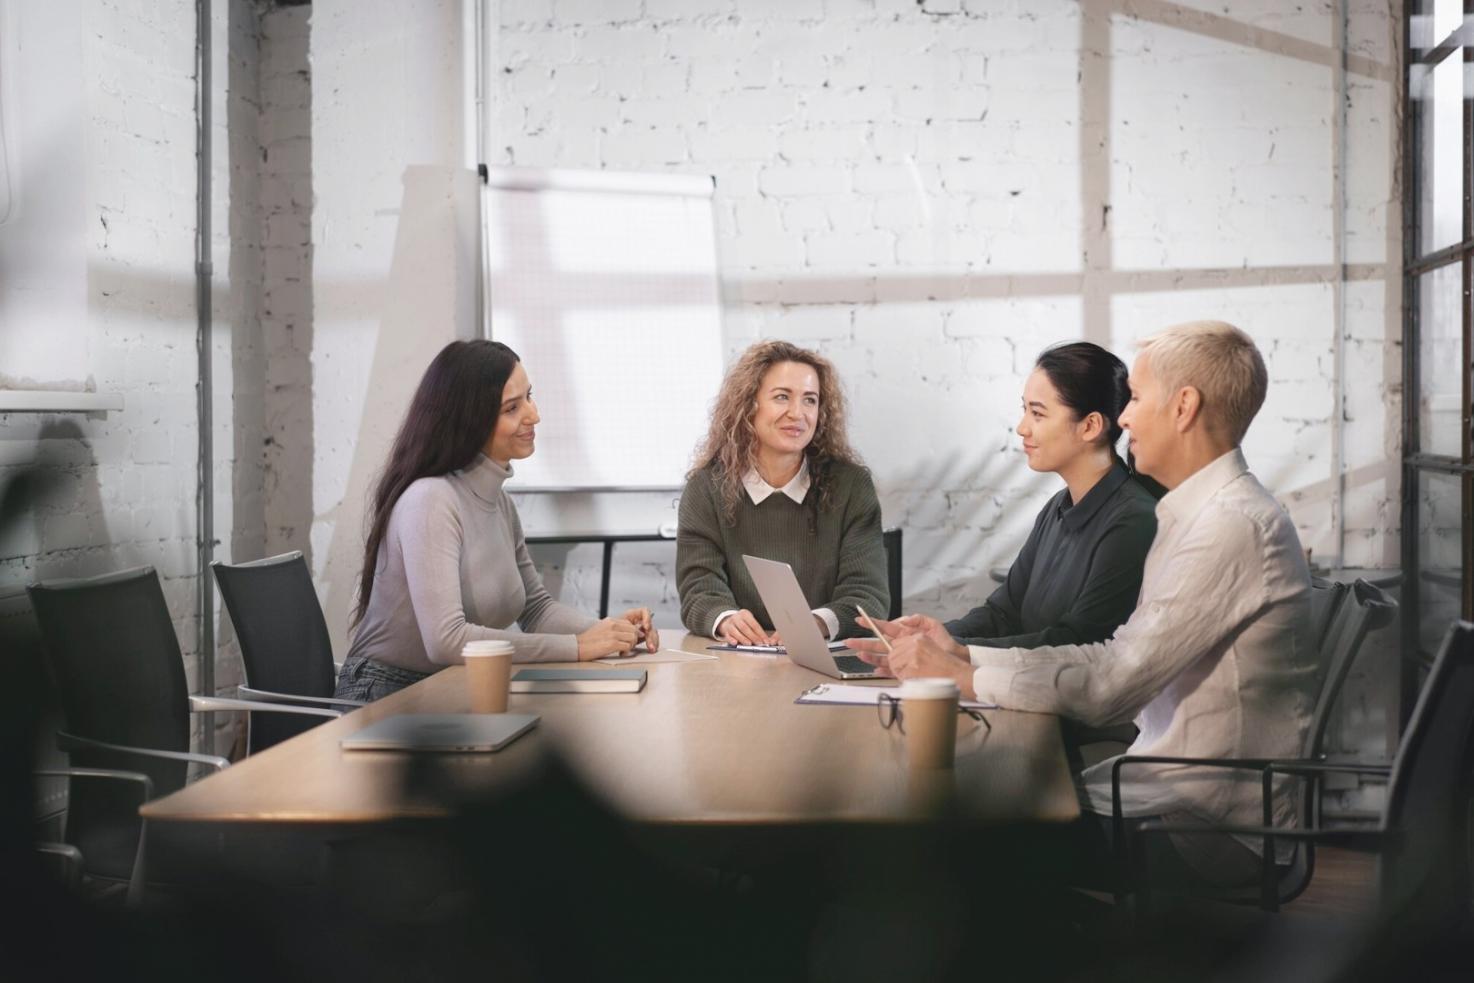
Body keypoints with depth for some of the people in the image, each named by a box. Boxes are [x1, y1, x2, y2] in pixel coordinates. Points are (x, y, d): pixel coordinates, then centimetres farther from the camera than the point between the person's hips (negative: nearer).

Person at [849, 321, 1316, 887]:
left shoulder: (1235, 525, -20)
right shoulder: (1204, 513, 13)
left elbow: (1111, 688, -24)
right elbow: (1117, 657, 10)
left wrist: (962, 678, -14)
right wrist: (965, 654, 4)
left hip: (1217, 830, -8)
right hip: (1180, 790, 8)